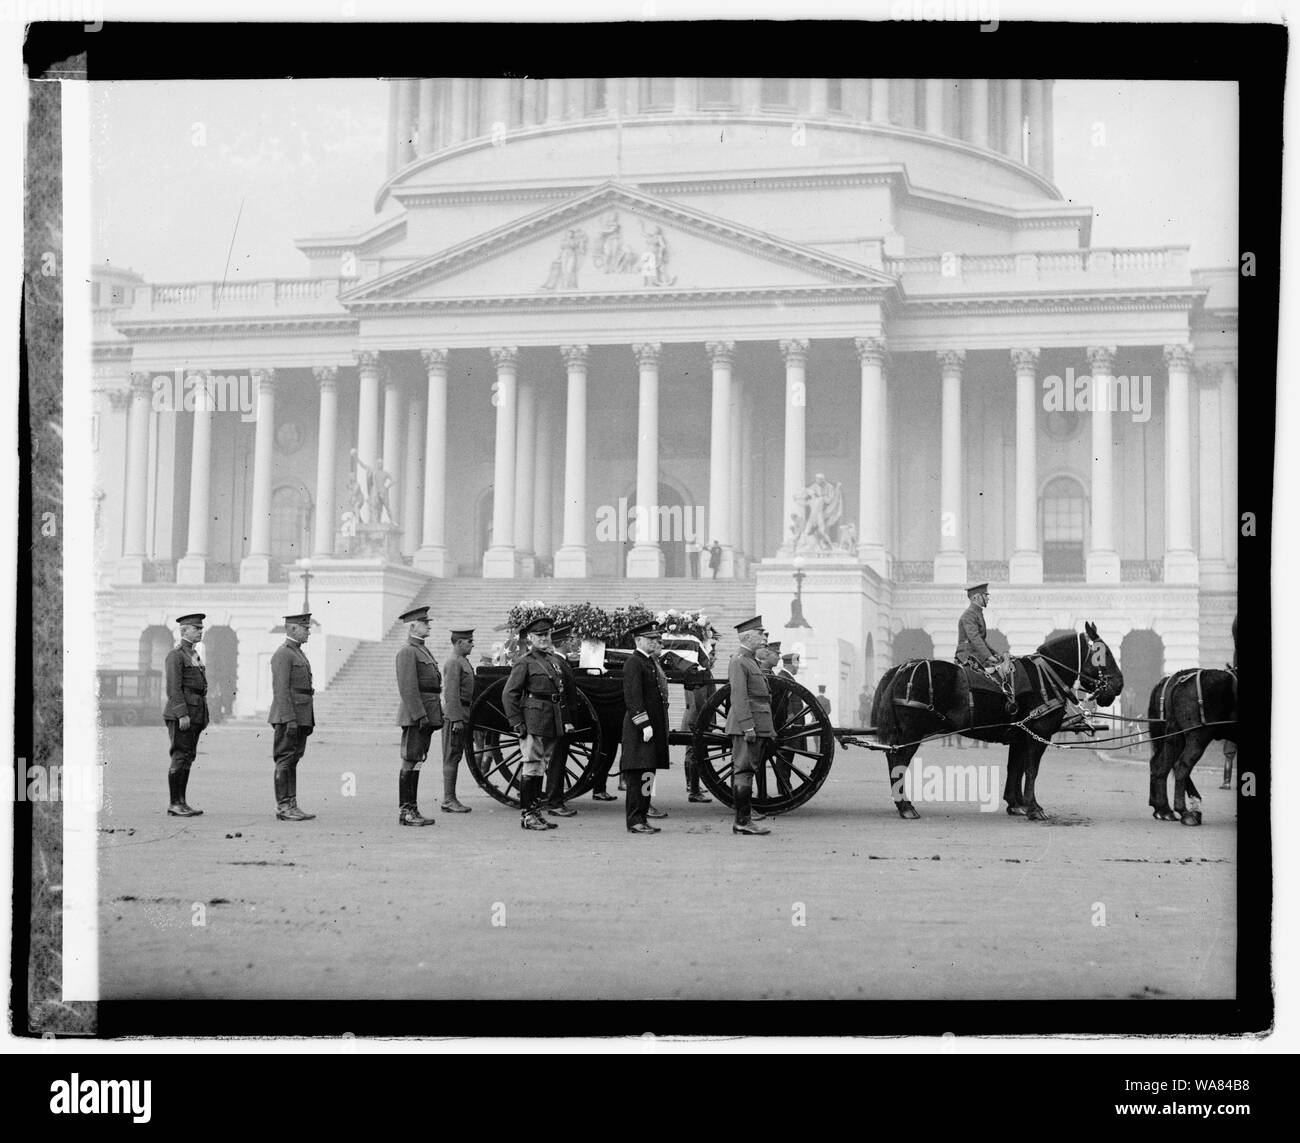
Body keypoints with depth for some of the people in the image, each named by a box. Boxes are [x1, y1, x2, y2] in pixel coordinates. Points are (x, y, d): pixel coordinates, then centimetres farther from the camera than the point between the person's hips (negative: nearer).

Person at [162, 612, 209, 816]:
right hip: (180, 714, -9)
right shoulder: (175, 655, -9)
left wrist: (202, 716, 19)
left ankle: (181, 802, 13)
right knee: (180, 757, -8)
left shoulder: (194, 655, 19)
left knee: (188, 757, 10)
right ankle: (175, 804, -5)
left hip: (195, 714, 9)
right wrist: (182, 714, -22)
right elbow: (173, 688, -16)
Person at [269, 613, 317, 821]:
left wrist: (309, 721, 20)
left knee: (293, 761, 10)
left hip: (301, 717, 10)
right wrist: (289, 719, -23)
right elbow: (281, 689, -18)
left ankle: (291, 805, 13)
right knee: (285, 760, -6)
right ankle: (283, 807, -4)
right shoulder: (282, 654, -11)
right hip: (288, 716, -10)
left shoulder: (298, 653, 19)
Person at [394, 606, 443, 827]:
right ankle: (405, 811, -4)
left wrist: (437, 715, 19)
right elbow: (408, 687, -18)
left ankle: (412, 809, 14)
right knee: (410, 762, -6)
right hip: (415, 716, -10)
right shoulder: (407, 651, -11)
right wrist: (419, 715, -22)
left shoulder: (423, 650, 20)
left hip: (426, 716, 10)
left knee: (416, 762, 11)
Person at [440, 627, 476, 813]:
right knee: (451, 758, -6)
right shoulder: (453, 663, -14)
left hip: (462, 715, 10)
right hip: (455, 715, -10)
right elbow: (451, 694, -20)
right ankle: (449, 801, -4)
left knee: (455, 758, 12)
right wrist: (456, 719, -23)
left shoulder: (464, 662, 18)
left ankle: (451, 798, 17)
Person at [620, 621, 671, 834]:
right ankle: (635, 820, -6)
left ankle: (641, 818, 16)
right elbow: (633, 697, -18)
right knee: (639, 774, -8)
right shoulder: (633, 663, -12)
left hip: (654, 727, 10)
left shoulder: (652, 663, 18)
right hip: (639, 728, -10)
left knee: (647, 774, 11)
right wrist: (644, 725, -21)